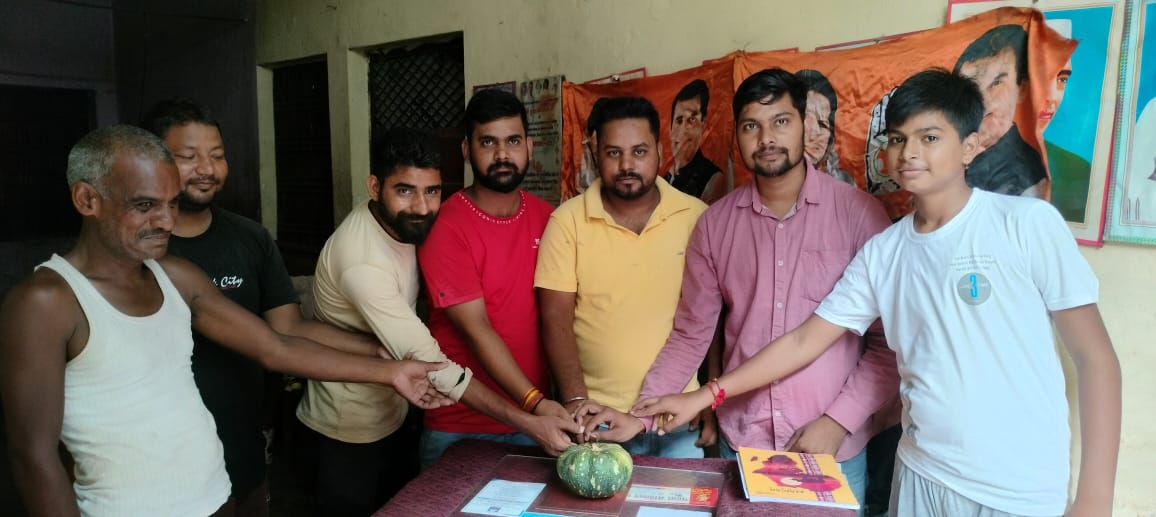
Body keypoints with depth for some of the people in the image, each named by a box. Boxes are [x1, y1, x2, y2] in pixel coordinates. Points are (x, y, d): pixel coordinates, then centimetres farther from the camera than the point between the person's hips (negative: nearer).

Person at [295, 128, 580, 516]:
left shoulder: (400, 222, -5)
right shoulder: (363, 261, -32)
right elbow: (430, 362, -35)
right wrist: (527, 423, -36)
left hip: (390, 412, 8)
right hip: (352, 427, -8)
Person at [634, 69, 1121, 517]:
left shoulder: (1027, 222, -10)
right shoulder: (882, 251, 0)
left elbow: (1094, 355, -7)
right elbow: (803, 341, 3)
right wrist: (705, 397, -1)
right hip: (920, 474, 3)